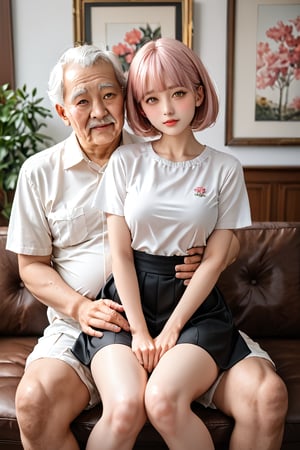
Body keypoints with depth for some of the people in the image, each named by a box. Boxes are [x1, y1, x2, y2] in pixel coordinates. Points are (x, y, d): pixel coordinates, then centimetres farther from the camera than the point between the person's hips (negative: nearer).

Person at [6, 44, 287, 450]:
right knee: (34, 401, -29)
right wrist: (79, 307, -9)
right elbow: (32, 265, 9)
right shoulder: (40, 172, 7)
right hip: (82, 324, 0)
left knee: (267, 393, -19)